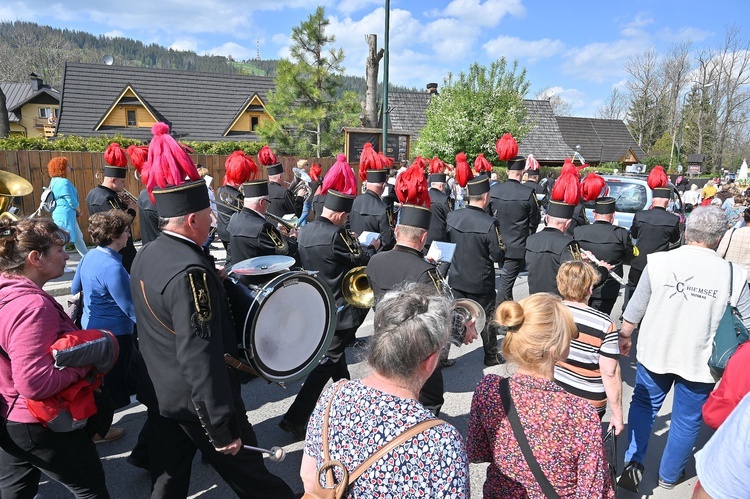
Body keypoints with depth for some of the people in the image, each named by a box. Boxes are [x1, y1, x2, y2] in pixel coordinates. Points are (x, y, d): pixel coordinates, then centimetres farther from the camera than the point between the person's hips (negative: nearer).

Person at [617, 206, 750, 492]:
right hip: (700, 362, 0)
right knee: (687, 421, 18)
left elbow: (634, 311, -6)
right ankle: (668, 476, 36)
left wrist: (625, 336, 12)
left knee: (643, 405, 23)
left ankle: (634, 463, 22)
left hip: (654, 352, 0)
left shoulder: (658, 262, -14)